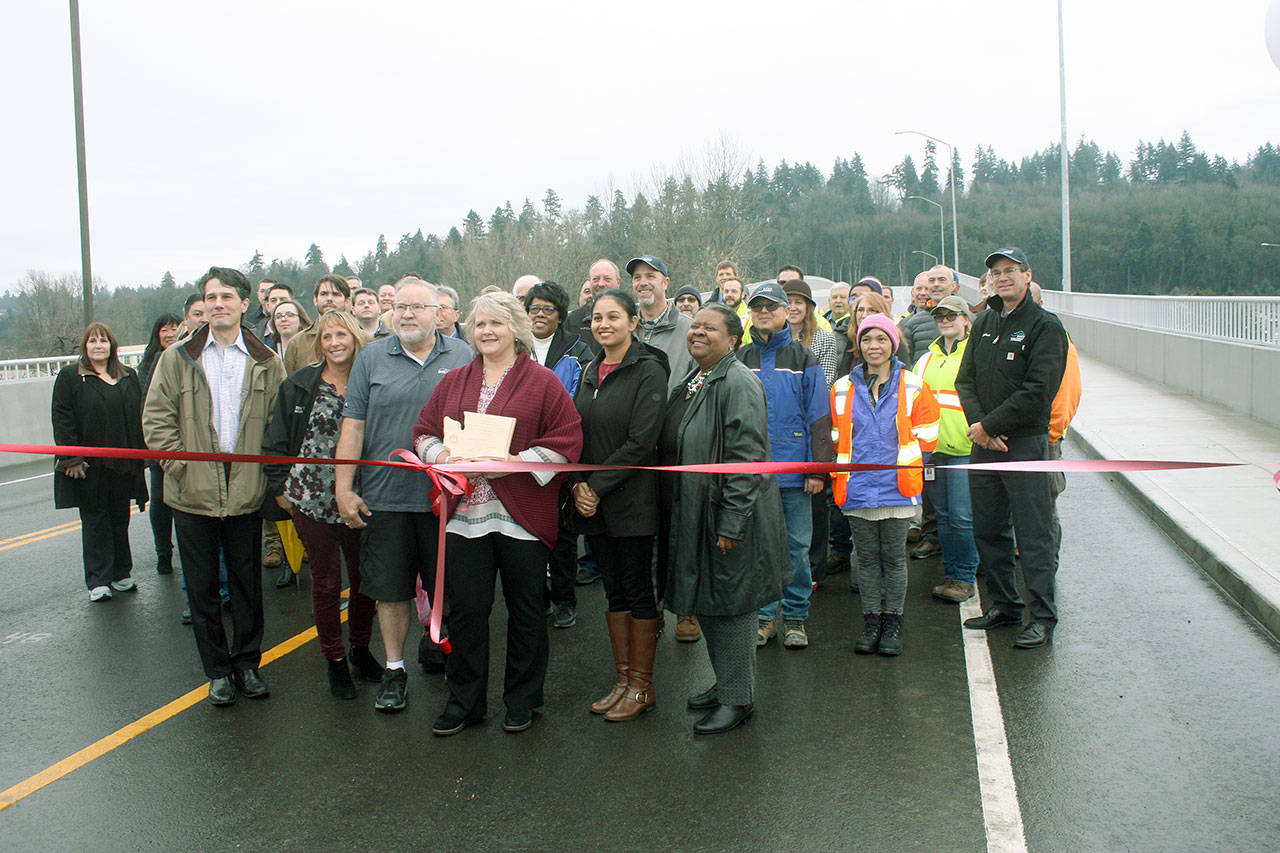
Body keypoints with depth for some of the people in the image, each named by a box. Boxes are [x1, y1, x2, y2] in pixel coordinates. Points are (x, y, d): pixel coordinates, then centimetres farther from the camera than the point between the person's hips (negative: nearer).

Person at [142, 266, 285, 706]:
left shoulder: (265, 363, 4)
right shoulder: (178, 357, 3)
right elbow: (156, 415, 2)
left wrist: (269, 470, -3)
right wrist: (176, 460, -9)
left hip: (247, 489, 0)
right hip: (193, 490, 0)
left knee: (247, 581, 10)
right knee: (201, 585, 8)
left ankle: (247, 663, 24)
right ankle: (218, 670, 20)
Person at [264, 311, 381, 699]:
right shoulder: (299, 385, 1)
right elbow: (278, 440, 5)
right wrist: (280, 488, 1)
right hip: (312, 498, -1)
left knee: (365, 577, 9)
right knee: (326, 582, 6)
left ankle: (361, 648, 31)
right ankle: (335, 660, 22)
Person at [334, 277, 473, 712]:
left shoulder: (460, 356, 4)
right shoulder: (372, 358, 4)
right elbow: (353, 425, 3)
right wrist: (343, 488, -2)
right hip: (385, 495, 0)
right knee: (391, 588, 7)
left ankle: (434, 642, 37)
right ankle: (394, 668, 21)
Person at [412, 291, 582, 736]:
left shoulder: (542, 382, 1)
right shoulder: (453, 382, 14)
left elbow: (567, 440, -5)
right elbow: (424, 430, 17)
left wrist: (518, 462, -16)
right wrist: (440, 455, -5)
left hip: (522, 515, -3)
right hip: (464, 513, 3)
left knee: (525, 610, 8)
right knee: (465, 609, 6)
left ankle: (522, 700, 25)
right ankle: (464, 702, 21)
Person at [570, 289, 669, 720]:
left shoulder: (648, 371, -9)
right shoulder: (590, 372, 12)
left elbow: (641, 443, -16)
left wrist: (597, 486, -15)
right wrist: (577, 485, -4)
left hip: (632, 501, -6)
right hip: (592, 502, 7)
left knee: (638, 589, 2)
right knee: (613, 589, 12)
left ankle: (641, 686, 13)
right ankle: (622, 680, 22)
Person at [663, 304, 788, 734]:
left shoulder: (737, 383, -16)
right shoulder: (689, 382, 13)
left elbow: (747, 457, -21)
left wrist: (731, 522, -23)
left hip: (725, 514, -9)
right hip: (690, 513, 9)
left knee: (729, 602, 0)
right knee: (705, 601, 17)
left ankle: (738, 698, 13)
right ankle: (724, 682, 32)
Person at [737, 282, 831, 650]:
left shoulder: (803, 359, 3)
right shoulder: (740, 360, 9)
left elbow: (819, 417, 1)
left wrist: (818, 468, -5)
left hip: (793, 469, -2)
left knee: (797, 545, 5)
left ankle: (795, 616, 17)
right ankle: (764, 615, 17)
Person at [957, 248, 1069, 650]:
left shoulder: (1045, 326, -6)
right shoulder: (984, 323, 13)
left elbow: (1038, 391, -15)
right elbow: (965, 379, 10)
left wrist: (990, 425, -15)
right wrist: (976, 423, -8)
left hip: (1025, 441, -6)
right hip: (983, 441, 7)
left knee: (1034, 533, -3)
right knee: (988, 529, 13)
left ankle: (1043, 617, 4)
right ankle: (1004, 605, 26)